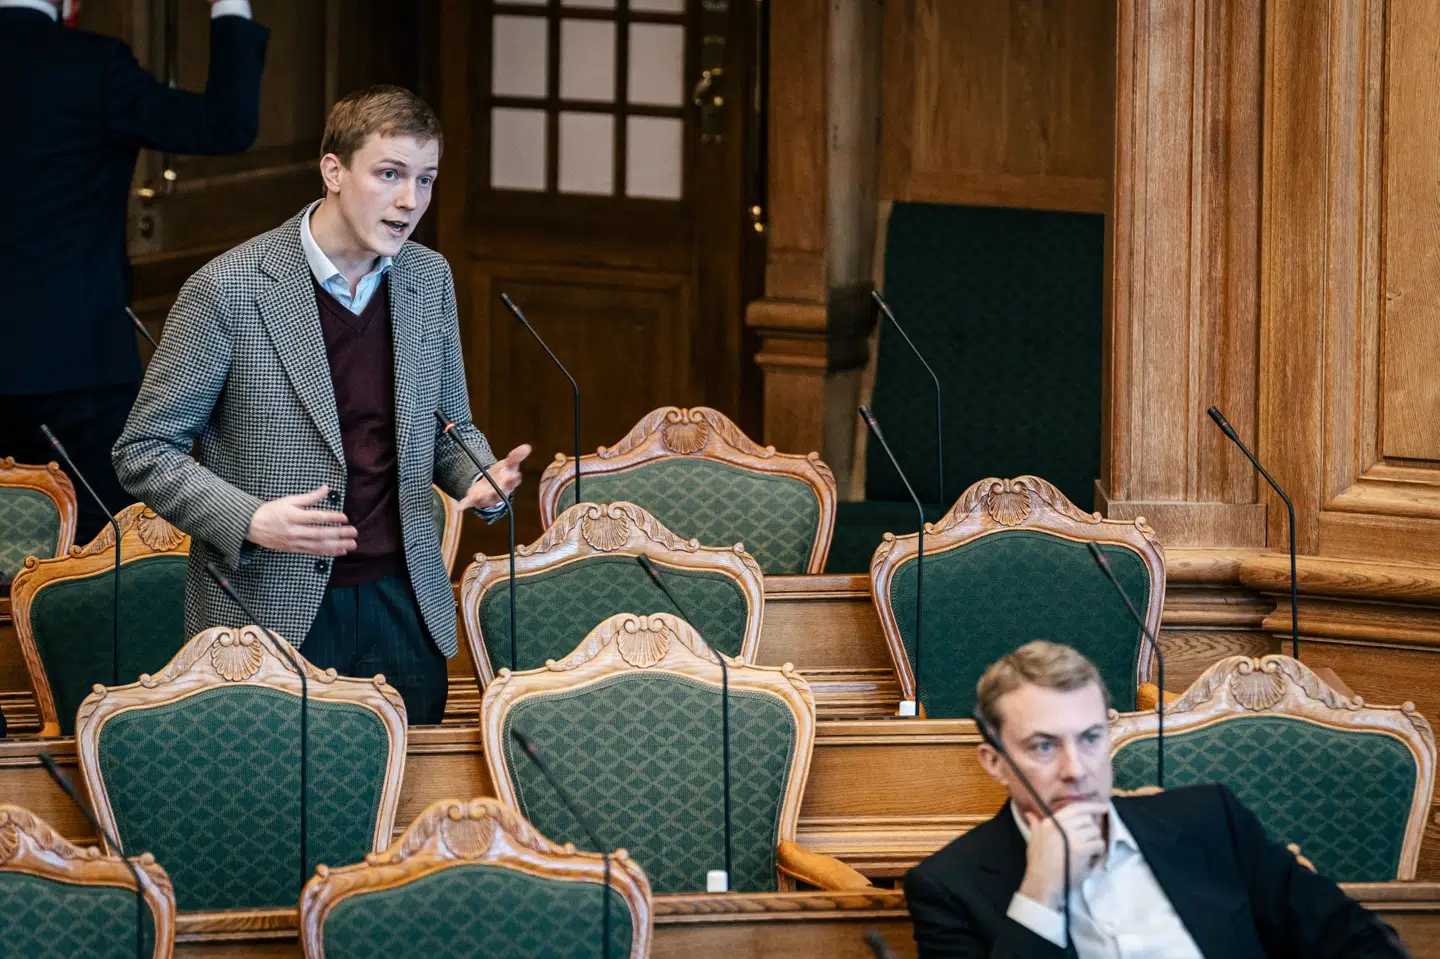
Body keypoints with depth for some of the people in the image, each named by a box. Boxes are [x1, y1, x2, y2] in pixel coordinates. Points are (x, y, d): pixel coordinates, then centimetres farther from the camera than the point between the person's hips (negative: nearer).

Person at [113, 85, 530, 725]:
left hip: (403, 604, 5)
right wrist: (251, 522, -21)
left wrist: (481, 480, -5)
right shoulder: (229, 289, -12)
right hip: (269, 617, -5)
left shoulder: (430, 279, 6)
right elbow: (142, 452, -7)